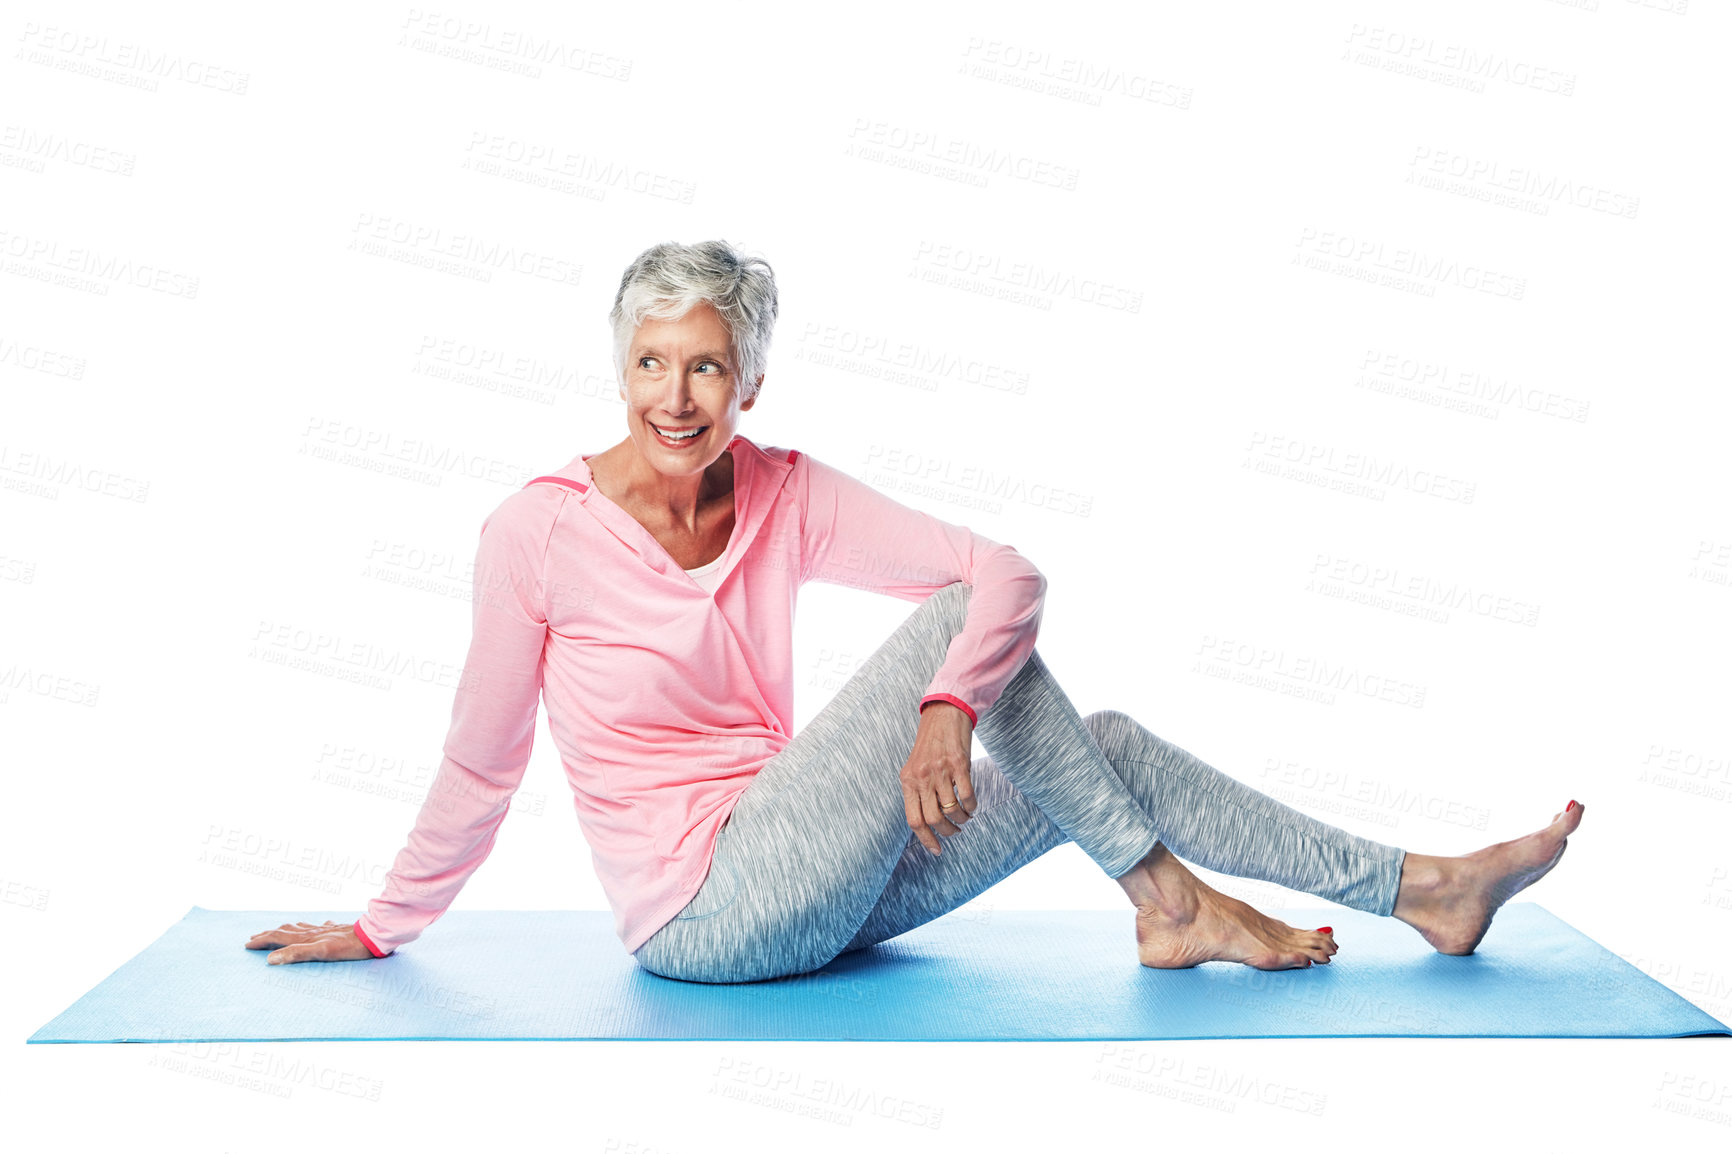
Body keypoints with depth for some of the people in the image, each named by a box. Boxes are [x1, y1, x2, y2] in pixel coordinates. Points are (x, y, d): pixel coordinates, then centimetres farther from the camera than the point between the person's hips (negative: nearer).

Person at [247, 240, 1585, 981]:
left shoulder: (786, 495, -1)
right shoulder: (537, 531, -13)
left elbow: (1011, 570, -8)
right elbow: (482, 762, -4)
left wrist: (950, 707, -26)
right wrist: (383, 926, 3)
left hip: (804, 891, 6)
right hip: (704, 911, -5)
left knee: (1101, 743, -3)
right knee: (956, 618, -19)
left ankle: (1420, 889, 4)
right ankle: (1166, 902, -8)